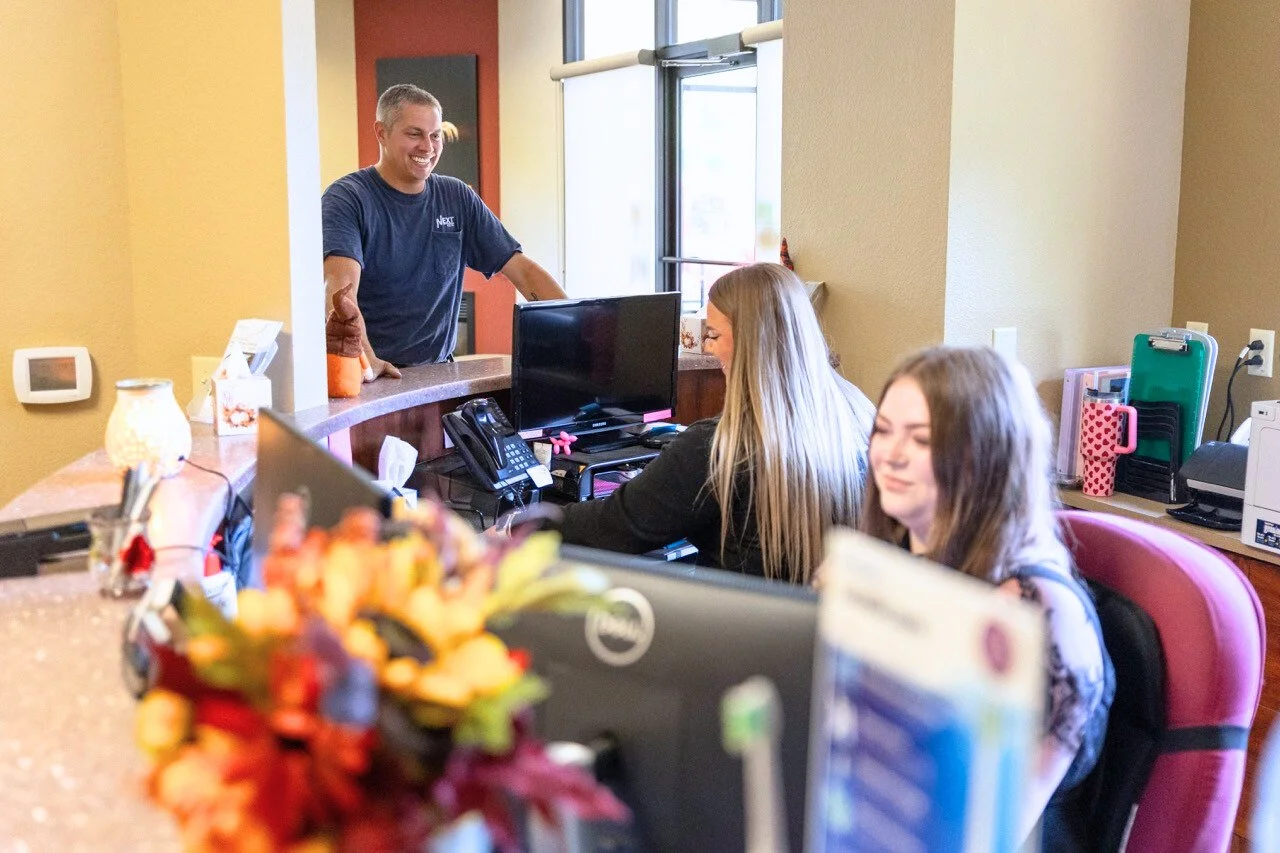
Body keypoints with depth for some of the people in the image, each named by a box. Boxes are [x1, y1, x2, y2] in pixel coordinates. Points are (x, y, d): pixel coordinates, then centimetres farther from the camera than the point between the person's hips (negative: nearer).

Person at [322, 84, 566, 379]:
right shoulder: (347, 198, -5)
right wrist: (365, 359, -39)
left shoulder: (457, 197, 11)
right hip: (375, 377, -3)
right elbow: (340, 285, -21)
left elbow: (522, 269, 9)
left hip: (439, 371, 3)